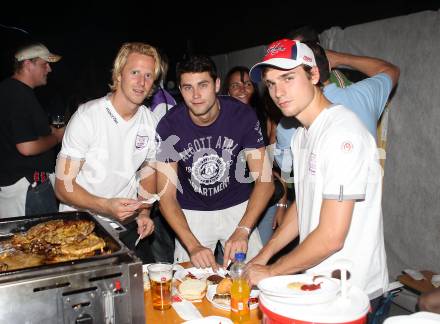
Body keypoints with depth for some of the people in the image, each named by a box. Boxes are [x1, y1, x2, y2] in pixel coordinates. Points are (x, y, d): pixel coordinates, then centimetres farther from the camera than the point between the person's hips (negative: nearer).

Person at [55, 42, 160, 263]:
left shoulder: (151, 122, -2)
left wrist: (144, 213, -2)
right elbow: (63, 186, -18)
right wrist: (106, 206, -33)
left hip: (126, 224, 5)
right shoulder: (87, 117, -18)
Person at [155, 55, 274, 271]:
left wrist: (242, 231, -32)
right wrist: (193, 246, -30)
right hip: (191, 213, 0)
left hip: (238, 207, 1)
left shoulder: (242, 115, -17)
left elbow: (264, 180, -18)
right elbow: (166, 195, -17)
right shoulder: (169, 126, -18)